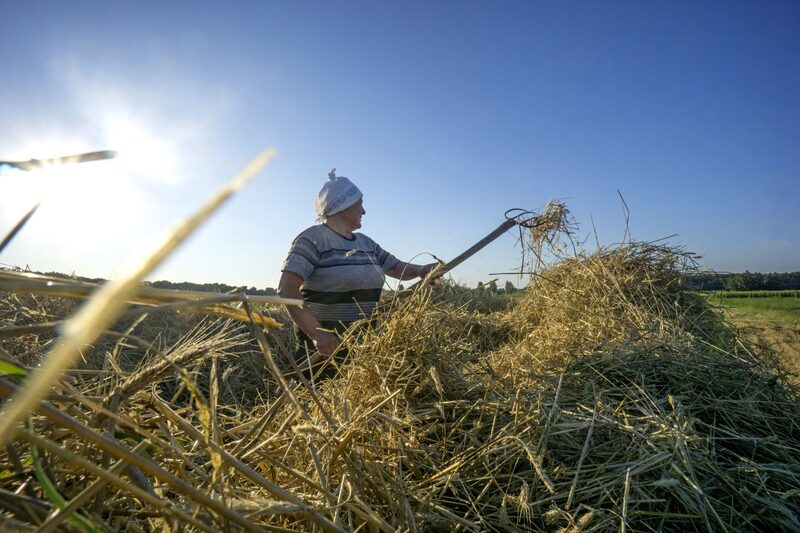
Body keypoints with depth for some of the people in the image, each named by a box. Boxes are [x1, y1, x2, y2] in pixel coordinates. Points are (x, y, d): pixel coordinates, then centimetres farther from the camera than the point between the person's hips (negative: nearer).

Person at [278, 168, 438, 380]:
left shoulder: (365, 242, 11)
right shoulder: (313, 238, -12)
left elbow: (397, 267, 17)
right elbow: (286, 288, -22)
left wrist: (421, 270, -5)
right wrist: (316, 333, -30)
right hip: (325, 346, -6)